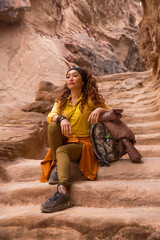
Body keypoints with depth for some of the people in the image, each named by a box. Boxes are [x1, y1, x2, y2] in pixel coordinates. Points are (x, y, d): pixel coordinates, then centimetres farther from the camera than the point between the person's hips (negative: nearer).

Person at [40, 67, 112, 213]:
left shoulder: (90, 99, 3)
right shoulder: (62, 100, 14)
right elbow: (50, 116, -2)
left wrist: (100, 109, -16)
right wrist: (61, 119, -25)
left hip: (84, 144, -4)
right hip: (66, 141, 4)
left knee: (62, 150, -33)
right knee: (52, 126, -22)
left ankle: (62, 191, -52)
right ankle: (58, 167, -22)